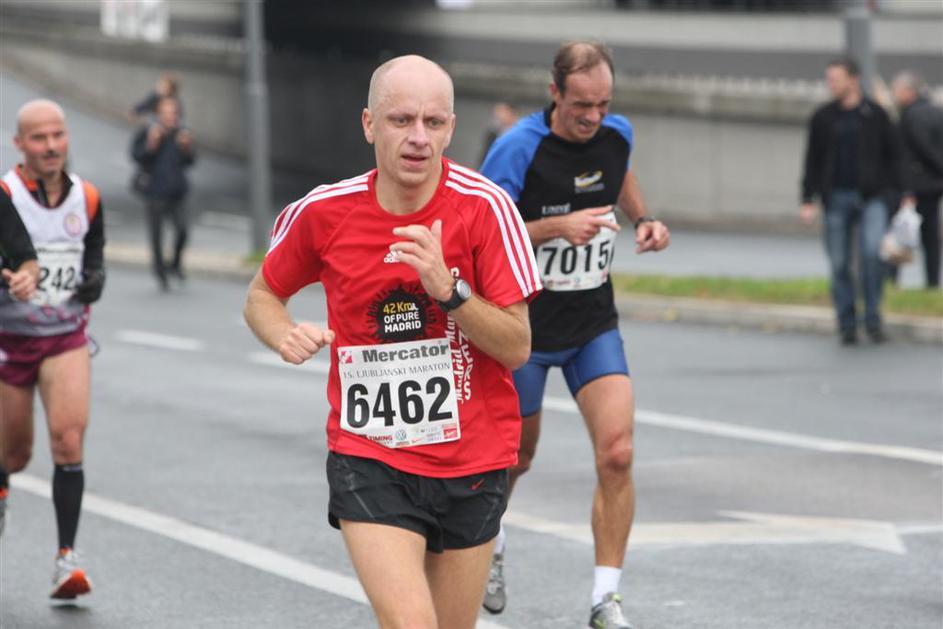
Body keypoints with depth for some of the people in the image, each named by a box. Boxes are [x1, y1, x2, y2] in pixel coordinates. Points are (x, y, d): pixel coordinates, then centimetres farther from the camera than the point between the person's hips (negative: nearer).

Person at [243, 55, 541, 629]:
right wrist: (288, 337, -9)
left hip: (471, 462, 1)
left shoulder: (484, 208, -11)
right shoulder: (324, 212, -5)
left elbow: (517, 347, -11)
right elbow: (262, 296, 13)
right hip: (368, 458, -1)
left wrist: (447, 289, -26)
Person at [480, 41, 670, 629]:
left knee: (617, 453, -14)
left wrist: (644, 218, 2)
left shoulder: (617, 134, -2)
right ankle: (489, 541, 48)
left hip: (595, 324, 3)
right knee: (517, 454, 14)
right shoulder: (518, 149, -19)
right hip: (525, 326, -3)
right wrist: (560, 227, -28)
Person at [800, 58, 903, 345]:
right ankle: (847, 326, 11)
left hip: (872, 197, -2)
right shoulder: (823, 117, 8)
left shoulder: (875, 114, 4)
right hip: (837, 199, 2)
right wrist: (808, 200, 4)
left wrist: (895, 192, 0)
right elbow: (812, 161, 11)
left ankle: (873, 318, -6)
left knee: (872, 251, -19)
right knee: (839, 263, 1)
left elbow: (893, 156, 7)